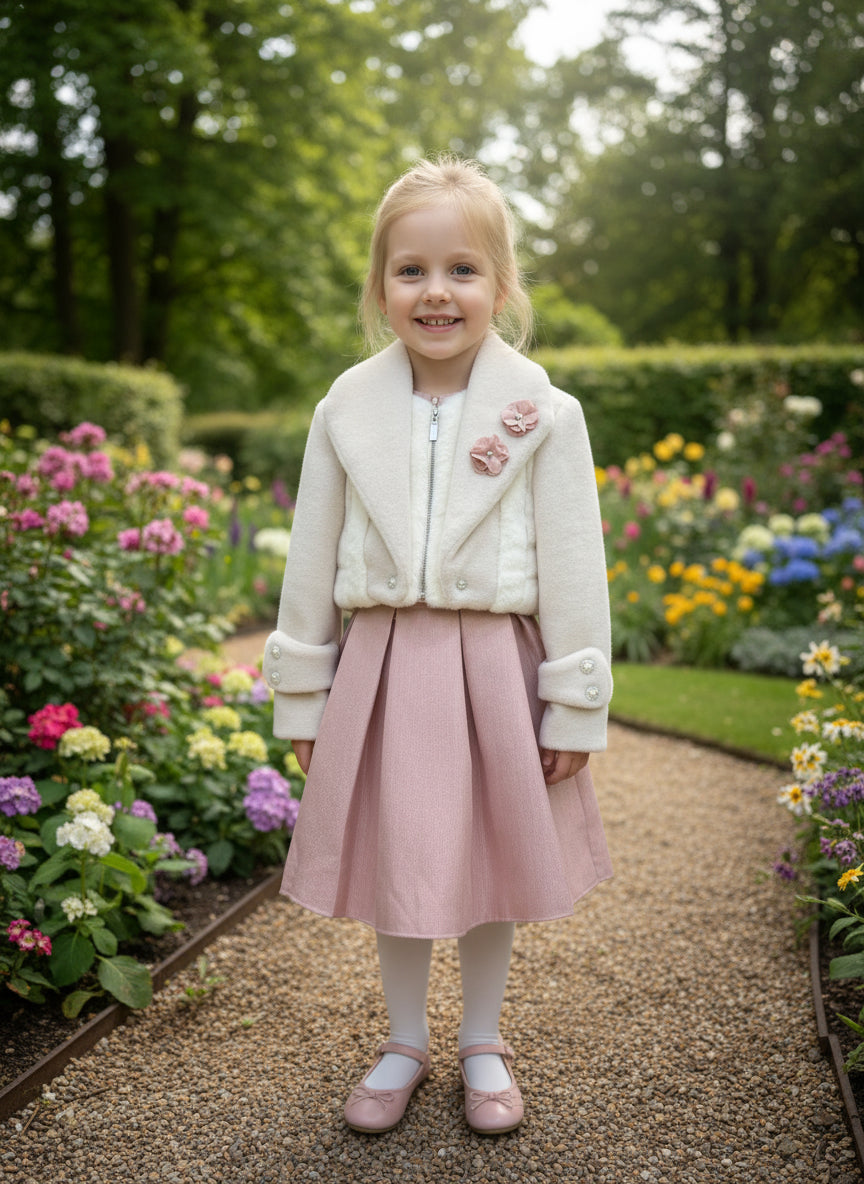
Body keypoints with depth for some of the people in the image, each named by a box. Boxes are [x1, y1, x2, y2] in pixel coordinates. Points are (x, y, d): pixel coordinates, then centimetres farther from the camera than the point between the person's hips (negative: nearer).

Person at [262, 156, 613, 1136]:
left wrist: (574, 709, -4)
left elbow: (573, 571, -4)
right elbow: (313, 562, 5)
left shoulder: (544, 416, -6)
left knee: (493, 863, 13)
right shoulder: (346, 411, 0)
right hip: (383, 666, 2)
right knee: (394, 865, 12)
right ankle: (405, 1042, 36)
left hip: (495, 666, -1)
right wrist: (303, 698, 6)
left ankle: (482, 1042, 37)